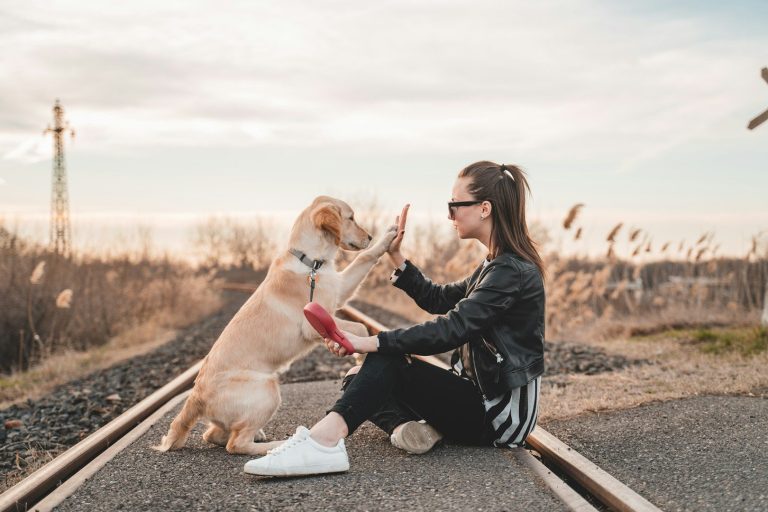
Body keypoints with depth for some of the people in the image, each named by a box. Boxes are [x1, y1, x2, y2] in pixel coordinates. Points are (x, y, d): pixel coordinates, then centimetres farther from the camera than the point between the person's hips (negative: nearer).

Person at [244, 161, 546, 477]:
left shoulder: (513, 271, -17)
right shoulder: (497, 265, 14)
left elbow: (452, 329, -27)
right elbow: (437, 299, 20)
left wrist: (371, 343, -29)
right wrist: (395, 256, 10)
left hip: (501, 413, -9)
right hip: (482, 396, 9)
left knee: (388, 360, -24)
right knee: (359, 379, 2)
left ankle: (323, 441, -39)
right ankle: (406, 426, -23)